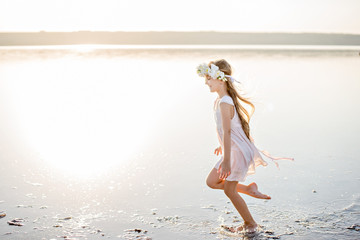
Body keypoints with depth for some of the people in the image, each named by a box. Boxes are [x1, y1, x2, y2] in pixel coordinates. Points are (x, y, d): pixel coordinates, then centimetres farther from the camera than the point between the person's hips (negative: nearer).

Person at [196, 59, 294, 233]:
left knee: (229, 190, 3)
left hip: (238, 152, -9)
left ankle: (250, 224, 20)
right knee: (211, 181, 13)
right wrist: (222, 146, 31)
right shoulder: (220, 100, 6)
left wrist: (226, 161, -29)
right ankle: (249, 189, 21)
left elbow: (227, 132, -28)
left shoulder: (224, 103, -24)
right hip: (235, 149, 9)